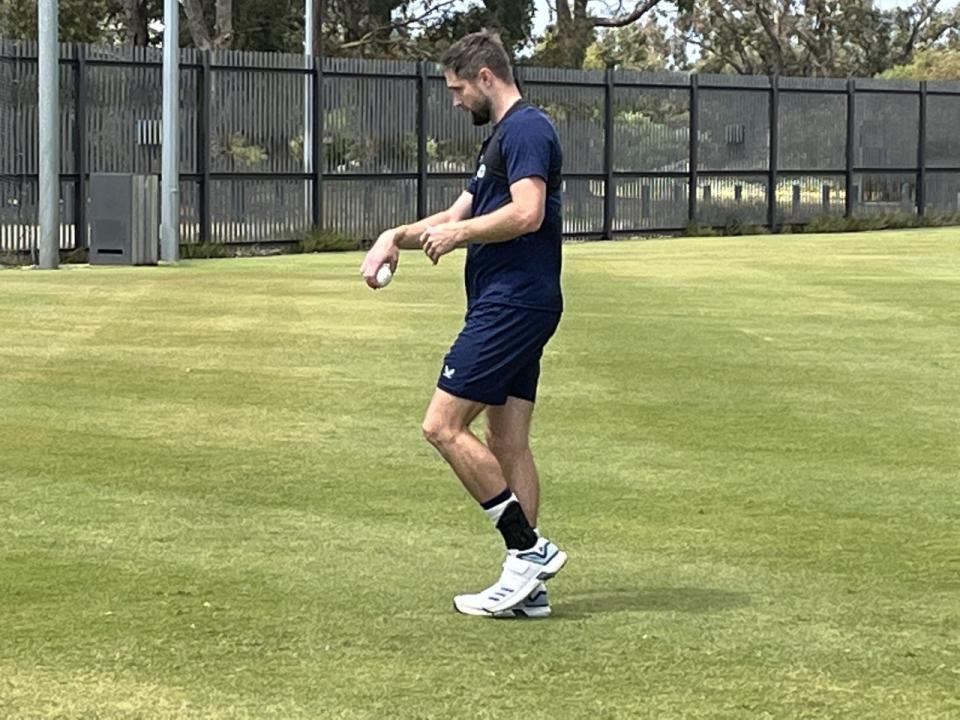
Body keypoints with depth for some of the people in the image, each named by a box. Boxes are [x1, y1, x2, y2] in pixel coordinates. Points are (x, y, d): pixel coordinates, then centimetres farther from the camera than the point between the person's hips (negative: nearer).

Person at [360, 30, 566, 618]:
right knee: (508, 444, 9)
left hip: (511, 304, -11)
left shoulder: (526, 129, -11)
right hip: (512, 307, 11)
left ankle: (530, 550, -8)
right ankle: (529, 586, 10)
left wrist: (458, 233, -12)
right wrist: (399, 236, 13)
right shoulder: (502, 137, 22)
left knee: (444, 426, -11)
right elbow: (460, 216, 27)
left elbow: (527, 213, -24)